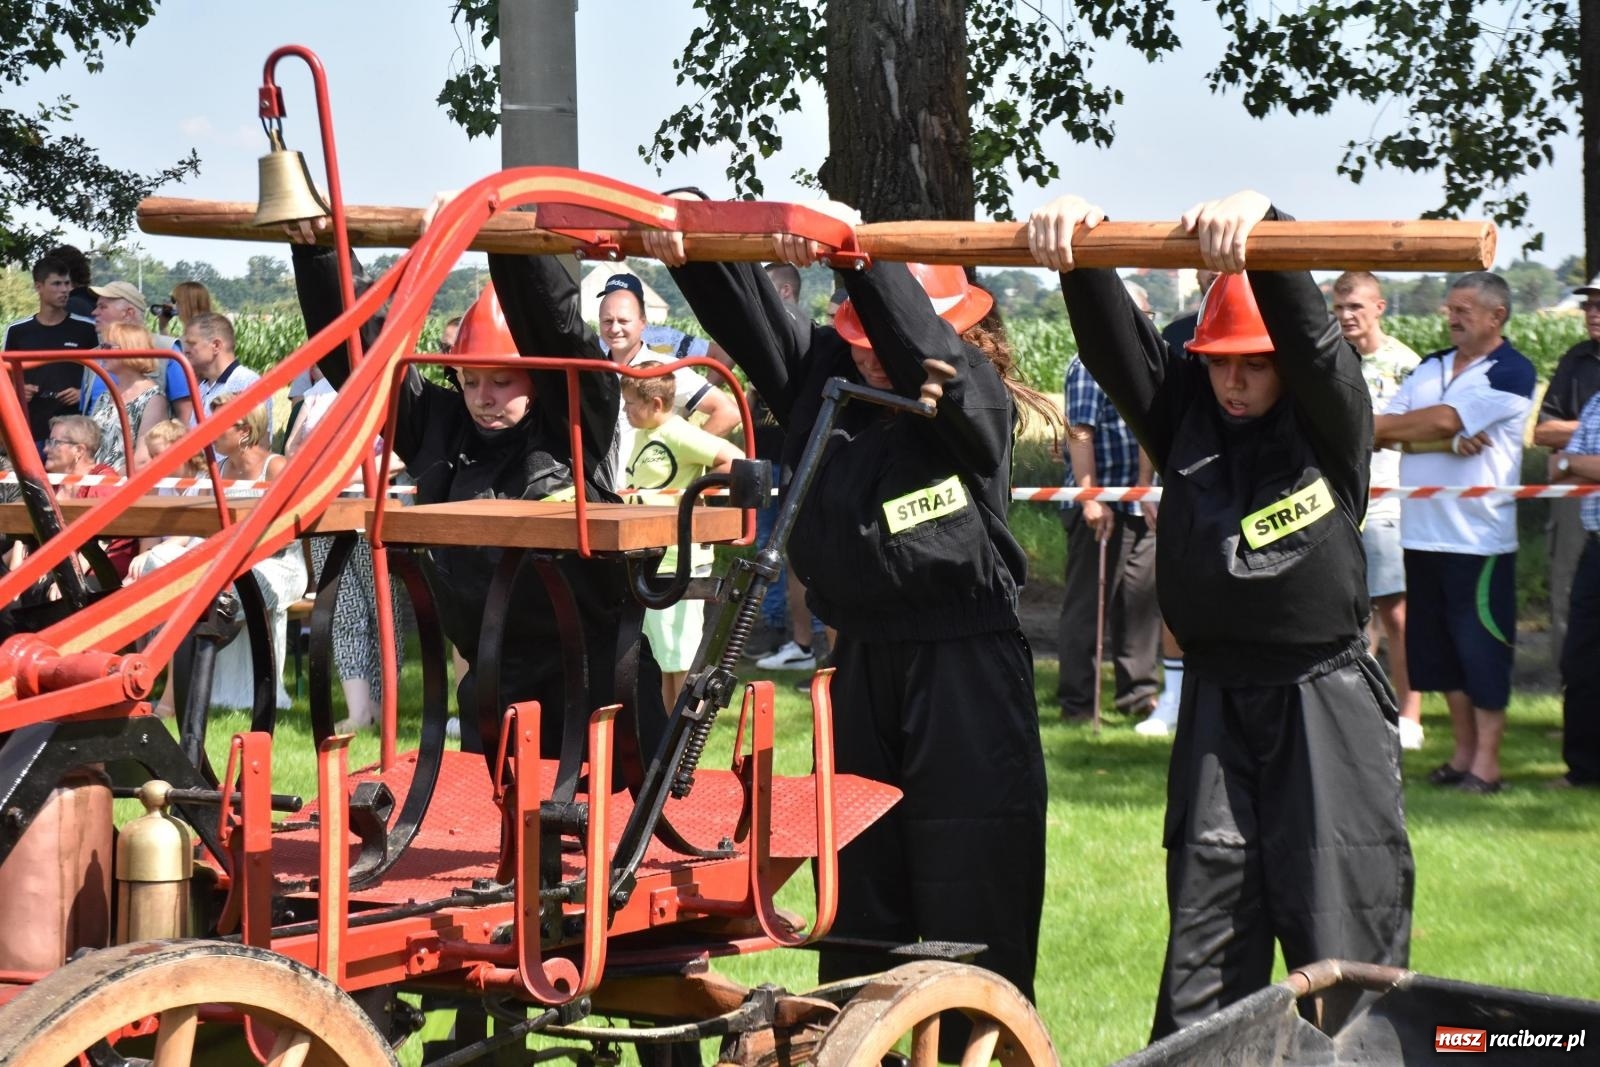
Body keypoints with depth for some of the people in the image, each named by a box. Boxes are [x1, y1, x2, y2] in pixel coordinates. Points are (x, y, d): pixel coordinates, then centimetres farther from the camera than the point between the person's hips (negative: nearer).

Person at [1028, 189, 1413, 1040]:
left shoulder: (1330, 421, -2)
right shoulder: (1186, 420, 6)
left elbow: (1313, 338, -21)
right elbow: (1112, 345, -8)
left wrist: (1259, 222, -39)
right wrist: (1076, 249, -28)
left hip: (1325, 709, -3)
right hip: (1216, 709, 3)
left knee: (1344, 946, -2)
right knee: (1202, 964, 5)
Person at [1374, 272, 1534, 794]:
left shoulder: (1511, 373, -8)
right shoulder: (1430, 368, 14)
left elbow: (1443, 420, -18)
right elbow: (1388, 431, 4)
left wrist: (1375, 426, -8)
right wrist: (1447, 441, -14)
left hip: (1479, 535, -7)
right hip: (1422, 531, 7)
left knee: (1482, 647, -3)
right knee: (1437, 648, 11)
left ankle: (1486, 761, 2)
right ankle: (1464, 750, 21)